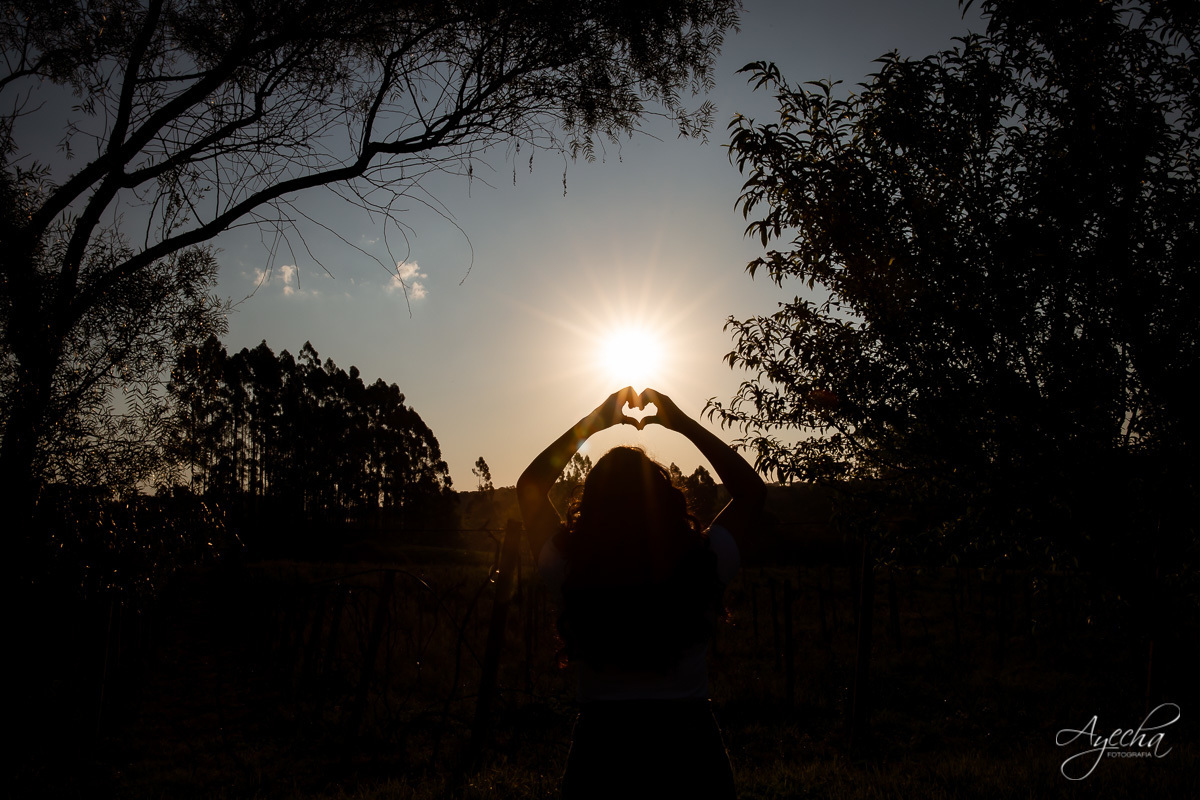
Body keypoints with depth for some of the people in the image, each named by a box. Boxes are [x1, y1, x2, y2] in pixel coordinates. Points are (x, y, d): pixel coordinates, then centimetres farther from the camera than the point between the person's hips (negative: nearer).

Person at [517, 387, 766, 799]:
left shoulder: (569, 575, -13)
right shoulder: (701, 569, -15)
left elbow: (530, 486, 5)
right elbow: (752, 490, 3)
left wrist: (592, 422, 5)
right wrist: (685, 424, 2)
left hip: (600, 753, -1)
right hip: (690, 753, 1)